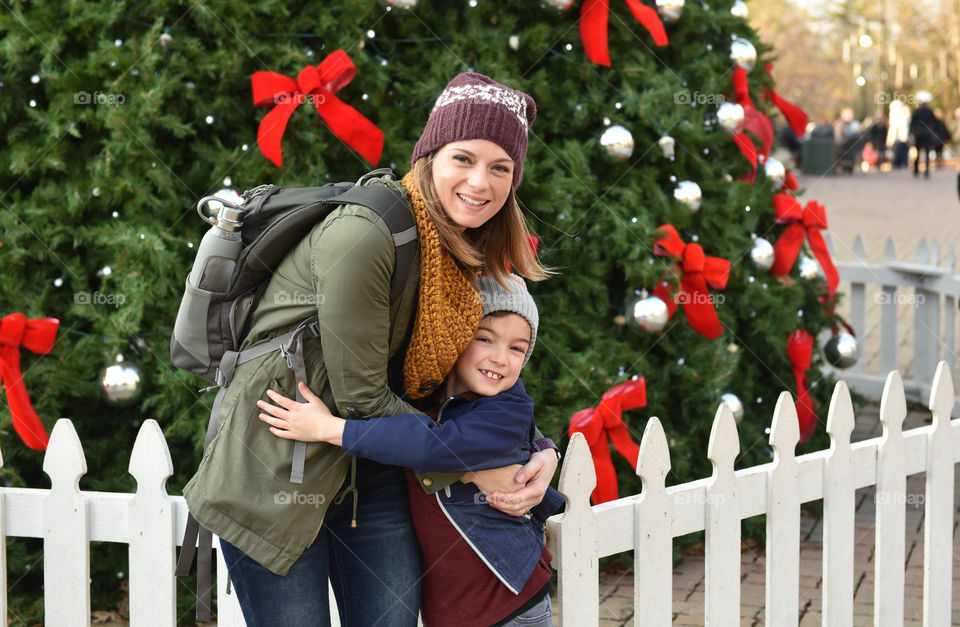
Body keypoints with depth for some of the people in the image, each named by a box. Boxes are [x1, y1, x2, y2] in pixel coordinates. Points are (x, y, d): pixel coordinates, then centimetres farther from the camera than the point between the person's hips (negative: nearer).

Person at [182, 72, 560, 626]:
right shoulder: (363, 235, -23)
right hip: (277, 471, -7)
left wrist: (538, 452, -7)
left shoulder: (464, 257, 4)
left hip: (372, 471, 7)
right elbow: (362, 400, -20)